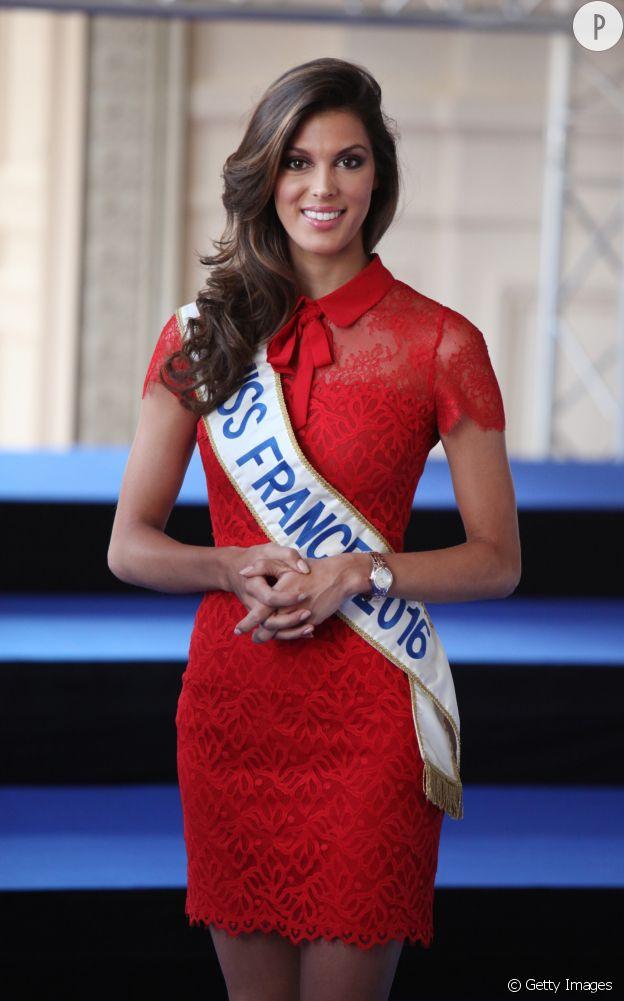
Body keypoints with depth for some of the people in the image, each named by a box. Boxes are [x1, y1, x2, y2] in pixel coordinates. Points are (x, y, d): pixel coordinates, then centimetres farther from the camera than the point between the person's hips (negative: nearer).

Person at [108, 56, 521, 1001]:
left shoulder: (441, 344, -1)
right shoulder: (203, 334, 5)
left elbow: (496, 561, 1)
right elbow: (131, 545, 7)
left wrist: (356, 574, -14)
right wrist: (237, 568, -13)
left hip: (370, 717, -2)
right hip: (230, 701, 2)